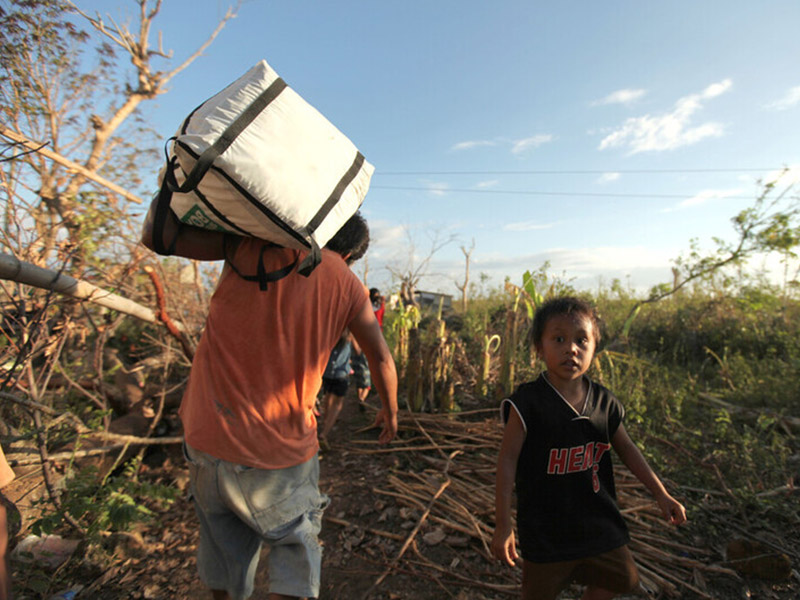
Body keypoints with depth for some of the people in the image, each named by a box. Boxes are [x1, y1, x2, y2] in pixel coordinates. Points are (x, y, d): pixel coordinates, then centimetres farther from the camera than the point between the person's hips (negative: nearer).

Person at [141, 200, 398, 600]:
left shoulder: (260, 244, -8)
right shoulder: (348, 286, -3)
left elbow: (158, 235, -9)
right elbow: (381, 360, 5)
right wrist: (390, 410, 21)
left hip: (209, 436, 2)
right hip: (282, 450, -1)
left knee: (224, 540, 24)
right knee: (296, 546, 19)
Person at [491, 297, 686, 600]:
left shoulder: (604, 403, -6)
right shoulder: (528, 403, -23)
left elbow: (627, 450, 10)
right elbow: (508, 460, -19)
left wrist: (661, 495, 11)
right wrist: (503, 526, -16)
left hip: (599, 524, 5)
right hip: (545, 531, -5)